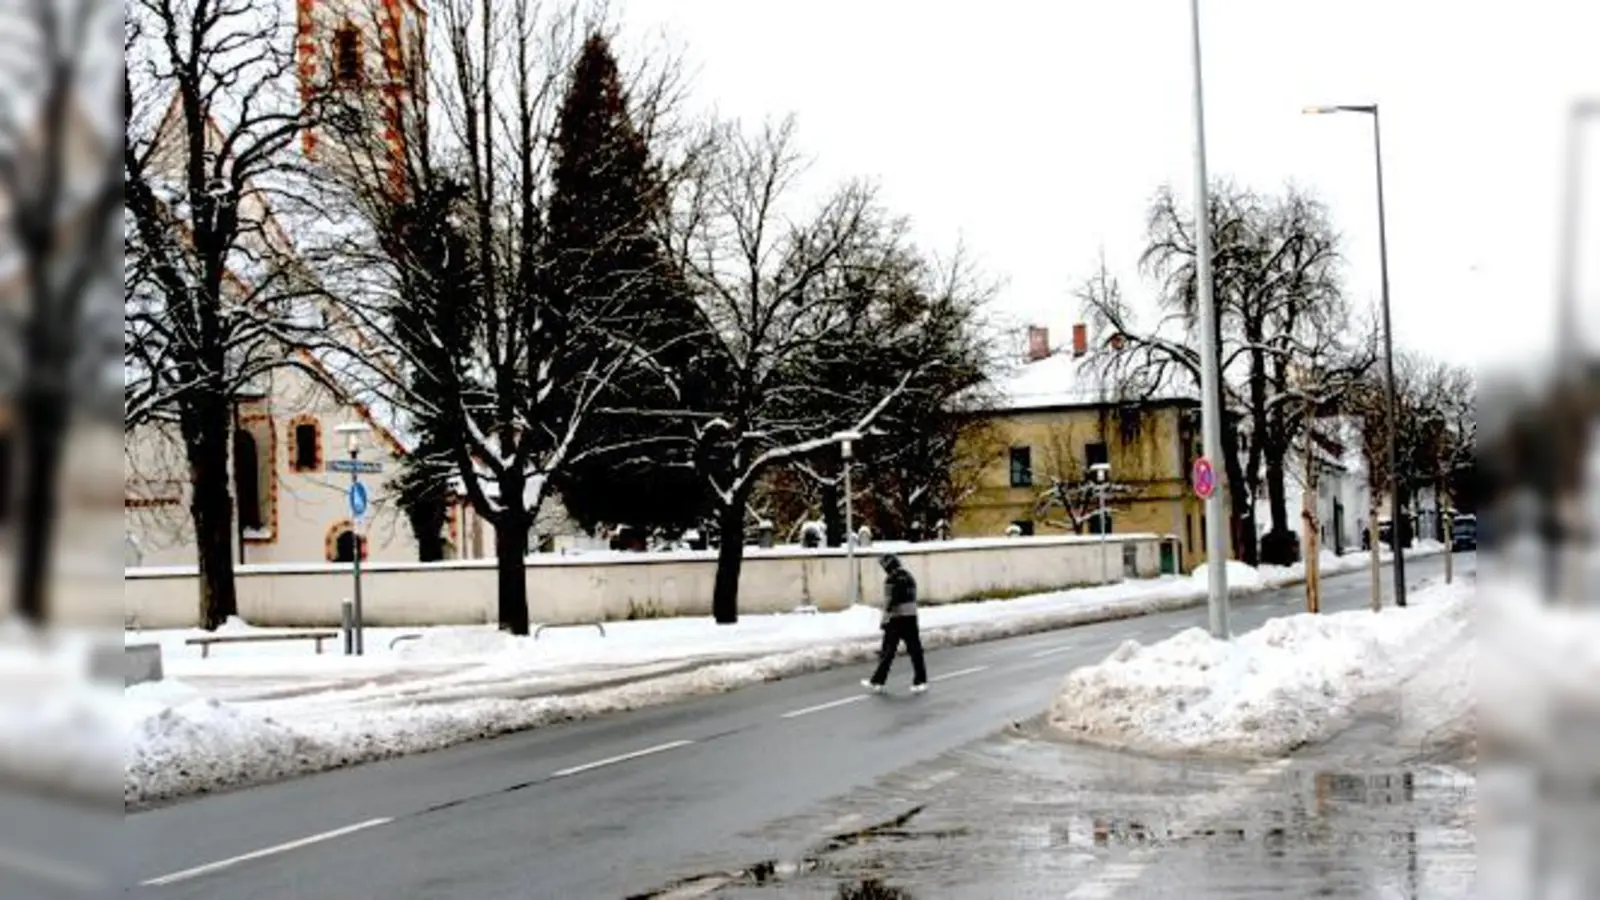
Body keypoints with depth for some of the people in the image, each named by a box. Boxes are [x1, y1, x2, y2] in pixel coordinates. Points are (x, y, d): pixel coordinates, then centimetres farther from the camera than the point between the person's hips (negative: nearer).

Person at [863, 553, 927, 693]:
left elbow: (890, 601, -17)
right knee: (915, 650, 6)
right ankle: (920, 682, 5)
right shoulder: (909, 577, 12)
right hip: (911, 618, 6)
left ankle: (877, 682, 6)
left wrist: (886, 619, -13)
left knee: (888, 651, 0)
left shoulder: (892, 579, -11)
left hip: (896, 619, -6)